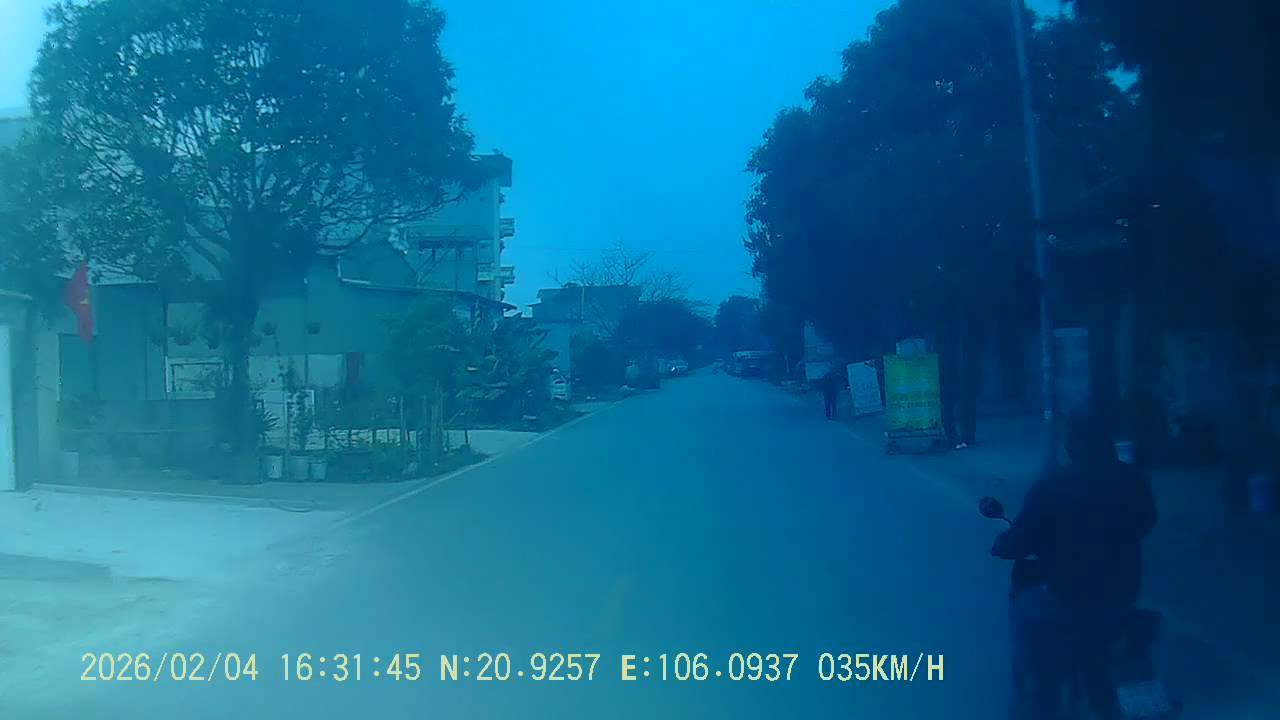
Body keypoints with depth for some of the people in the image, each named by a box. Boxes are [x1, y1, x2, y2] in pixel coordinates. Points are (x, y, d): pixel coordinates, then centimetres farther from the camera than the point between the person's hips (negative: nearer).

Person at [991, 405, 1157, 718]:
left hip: (1071, 602, -5)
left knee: (1022, 610, 23)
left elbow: (1016, 545, -13)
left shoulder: (1049, 487, -20)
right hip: (1123, 594, 5)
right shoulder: (1134, 478, -6)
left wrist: (999, 545, 9)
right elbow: (1145, 523, 14)